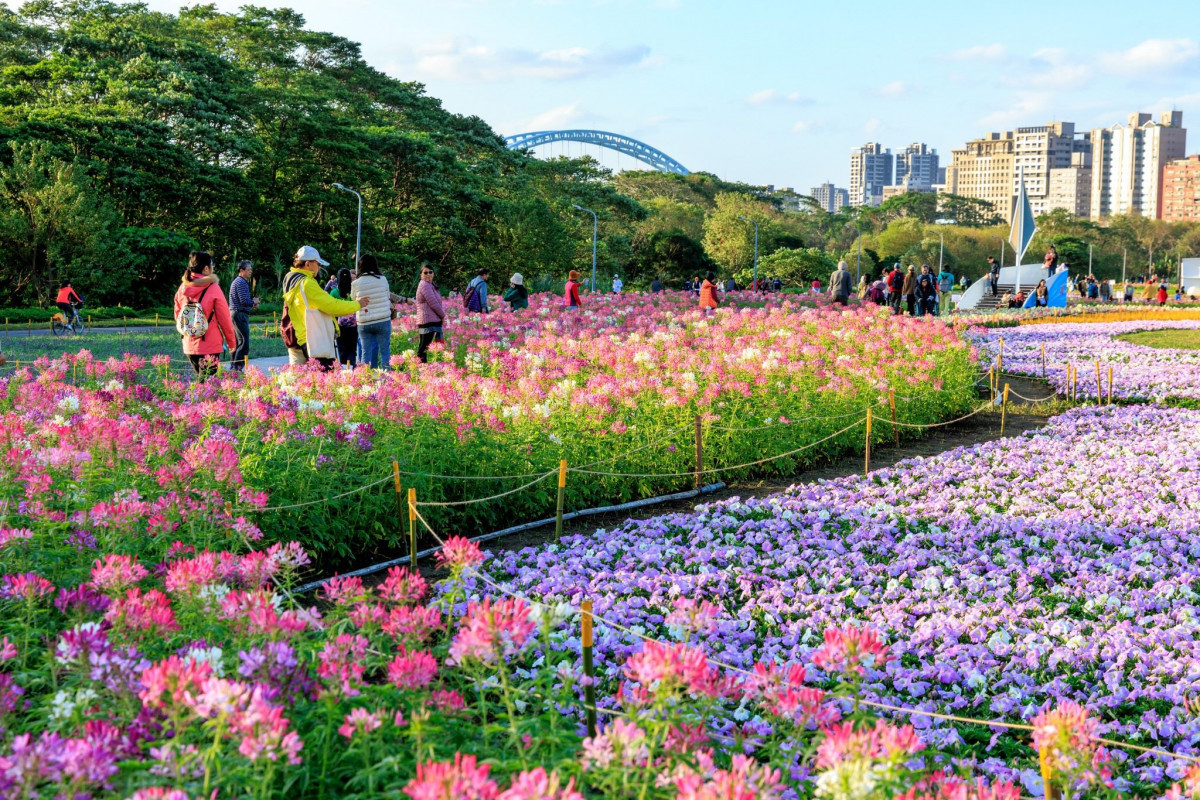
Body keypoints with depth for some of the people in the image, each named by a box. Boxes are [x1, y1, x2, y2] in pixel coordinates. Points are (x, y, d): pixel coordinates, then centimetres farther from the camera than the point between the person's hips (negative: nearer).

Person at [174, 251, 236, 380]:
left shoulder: (182, 288, 4)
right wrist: (231, 341, 5)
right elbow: (224, 319, -7)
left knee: (200, 380, 19)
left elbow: (177, 316, 13)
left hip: (189, 346, 6)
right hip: (209, 346, -6)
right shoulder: (213, 289, -10)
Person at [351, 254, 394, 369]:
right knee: (385, 351, 5)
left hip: (363, 324, 1)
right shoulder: (382, 279, -5)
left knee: (365, 352, 7)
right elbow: (388, 297, 6)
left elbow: (353, 299, 6)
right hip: (383, 321, -1)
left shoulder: (355, 284, -4)